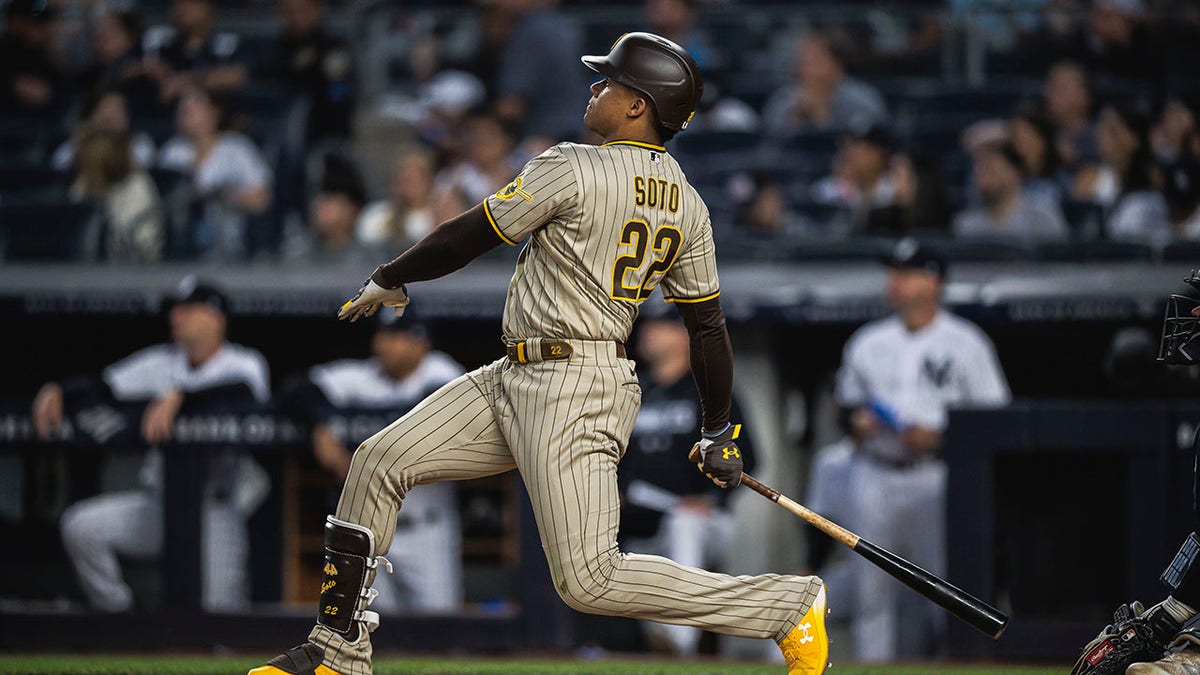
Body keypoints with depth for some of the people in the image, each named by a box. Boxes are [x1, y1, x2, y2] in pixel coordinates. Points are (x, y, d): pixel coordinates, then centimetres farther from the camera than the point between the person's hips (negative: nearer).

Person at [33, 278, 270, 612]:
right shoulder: (163, 363, 10)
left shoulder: (244, 364, -4)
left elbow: (240, 392, -28)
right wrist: (57, 393, -18)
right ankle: (114, 614, -1)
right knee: (81, 525, -14)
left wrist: (178, 397, -41)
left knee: (221, 607, -16)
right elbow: (104, 386, 2)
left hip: (218, 508, -5)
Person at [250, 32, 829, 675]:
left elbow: (470, 236, -6)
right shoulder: (688, 205, 9)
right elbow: (708, 322, 12)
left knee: (589, 580, -14)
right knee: (379, 462, 8)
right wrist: (719, 433, 21)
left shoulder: (574, 169, -14)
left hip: (574, 390, -10)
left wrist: (389, 281, 10)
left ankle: (791, 603, -9)